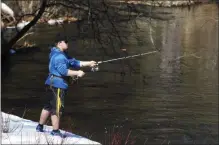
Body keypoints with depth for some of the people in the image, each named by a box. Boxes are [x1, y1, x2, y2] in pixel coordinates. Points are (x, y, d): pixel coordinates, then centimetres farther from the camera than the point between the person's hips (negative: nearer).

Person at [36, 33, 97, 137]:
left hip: (52, 83, 11)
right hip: (57, 84, -11)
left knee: (48, 106, 18)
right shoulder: (58, 56, -17)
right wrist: (77, 73, -20)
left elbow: (74, 62, 16)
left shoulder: (63, 55, 17)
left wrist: (88, 63, 11)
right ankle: (55, 131, -1)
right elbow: (63, 70, -25)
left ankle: (40, 127, 27)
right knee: (57, 108, -5)